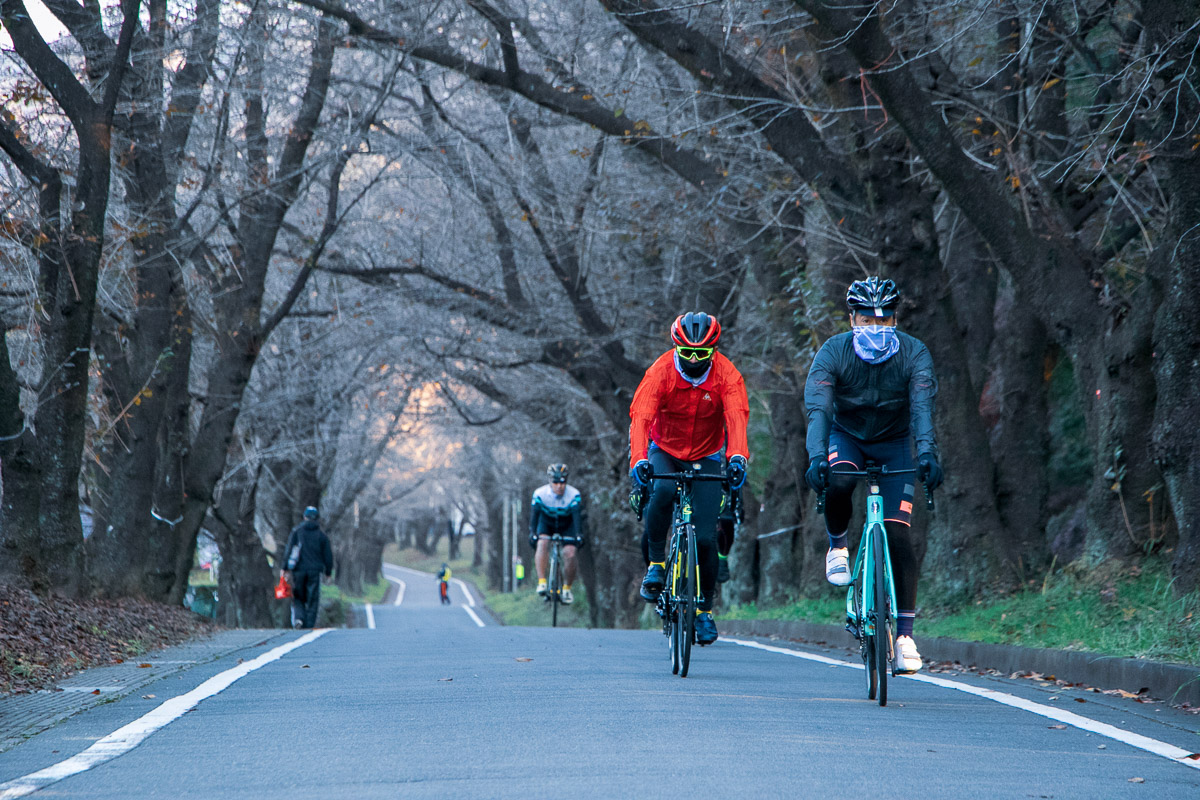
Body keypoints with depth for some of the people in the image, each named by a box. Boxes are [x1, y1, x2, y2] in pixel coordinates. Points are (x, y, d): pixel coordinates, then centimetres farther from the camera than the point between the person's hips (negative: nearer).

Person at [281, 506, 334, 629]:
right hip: (314, 571, 0)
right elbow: (328, 555, 5)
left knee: (298, 597, 12)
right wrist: (328, 572, 15)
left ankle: (298, 618, -11)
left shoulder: (297, 531, 2)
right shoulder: (321, 535, 4)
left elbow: (289, 550, -4)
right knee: (312, 600, 4)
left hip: (298, 570, 0)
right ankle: (309, 625, -1)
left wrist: (284, 568, 0)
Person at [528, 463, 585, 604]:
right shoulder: (540, 494, -25)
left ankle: (566, 589, 1)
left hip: (567, 525, 0)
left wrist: (579, 536, -49)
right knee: (542, 544, -29)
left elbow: (577, 517, -35)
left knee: (569, 554, -18)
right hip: (546, 523, 0)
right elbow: (534, 515, -30)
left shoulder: (574, 495, -26)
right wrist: (532, 534, -44)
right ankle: (541, 583, -28)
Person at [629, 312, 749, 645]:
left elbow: (737, 417, -33)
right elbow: (640, 417, -32)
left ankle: (704, 609, 11)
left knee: (705, 537, -8)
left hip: (706, 458, 1)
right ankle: (655, 565, -16)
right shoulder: (660, 371, -21)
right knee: (662, 492, -36)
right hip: (665, 452, -1)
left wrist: (737, 457, -52)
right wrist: (639, 460, -49)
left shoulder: (726, 374, -19)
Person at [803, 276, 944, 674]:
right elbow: (818, 407, -33)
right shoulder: (833, 352, -22)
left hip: (894, 445, 0)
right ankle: (837, 547, -4)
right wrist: (816, 457, -50)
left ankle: (905, 633, -8)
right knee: (837, 482, -36)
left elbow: (923, 407, -35)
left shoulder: (913, 354, -22)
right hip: (847, 437, 0)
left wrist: (927, 453, -53)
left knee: (899, 533, -14)